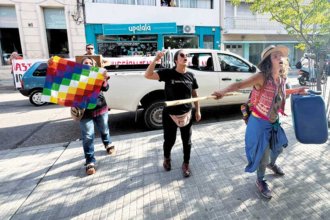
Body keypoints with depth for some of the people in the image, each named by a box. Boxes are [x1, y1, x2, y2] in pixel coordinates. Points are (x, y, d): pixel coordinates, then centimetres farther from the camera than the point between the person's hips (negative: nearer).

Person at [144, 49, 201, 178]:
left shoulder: (191, 76, 0)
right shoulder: (168, 73, -11)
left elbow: (194, 94, 10)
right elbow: (147, 75, -21)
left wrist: (197, 110, 10)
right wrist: (156, 59, -30)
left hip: (186, 114, 3)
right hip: (170, 114, -2)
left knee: (187, 141, 11)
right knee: (169, 140, 14)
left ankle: (186, 164, 33)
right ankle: (167, 158, 45)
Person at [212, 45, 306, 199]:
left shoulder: (281, 79, -1)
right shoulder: (262, 77, -23)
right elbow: (240, 84, -36)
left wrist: (296, 91, 14)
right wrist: (224, 91, -53)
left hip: (274, 122, 8)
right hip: (260, 123, -7)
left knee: (279, 146, 27)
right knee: (263, 154, 3)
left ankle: (272, 164, 61)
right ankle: (260, 181, 31)